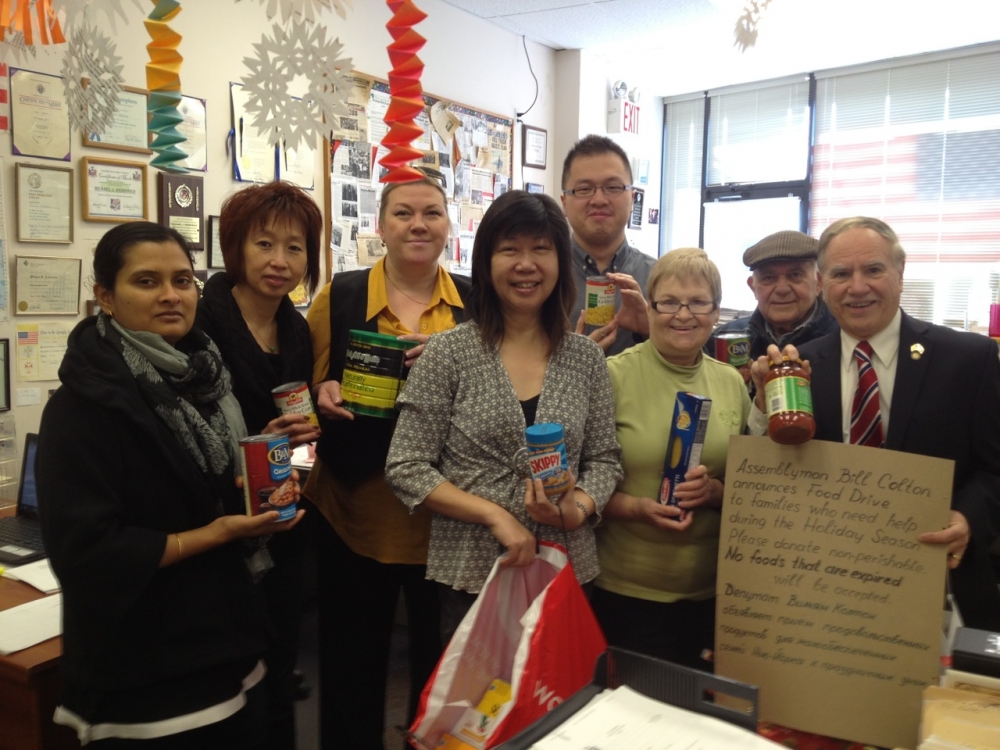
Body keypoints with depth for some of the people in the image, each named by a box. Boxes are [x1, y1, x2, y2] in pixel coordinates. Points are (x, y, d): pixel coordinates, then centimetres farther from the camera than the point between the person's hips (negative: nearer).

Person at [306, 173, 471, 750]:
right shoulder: (340, 296, 1)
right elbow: (308, 389, 6)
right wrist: (325, 395, -16)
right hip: (358, 509, -1)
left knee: (443, 659, 15)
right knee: (353, 659, 11)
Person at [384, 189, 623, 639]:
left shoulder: (586, 358, 2)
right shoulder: (450, 353, -6)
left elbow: (604, 460, 6)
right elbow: (405, 468, -7)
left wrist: (577, 510, -14)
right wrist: (496, 515, -16)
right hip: (469, 575, -2)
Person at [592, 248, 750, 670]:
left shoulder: (732, 383, 4)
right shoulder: (614, 375, -9)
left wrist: (715, 491, -11)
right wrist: (637, 507, -22)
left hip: (712, 592, 4)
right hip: (626, 591, -3)